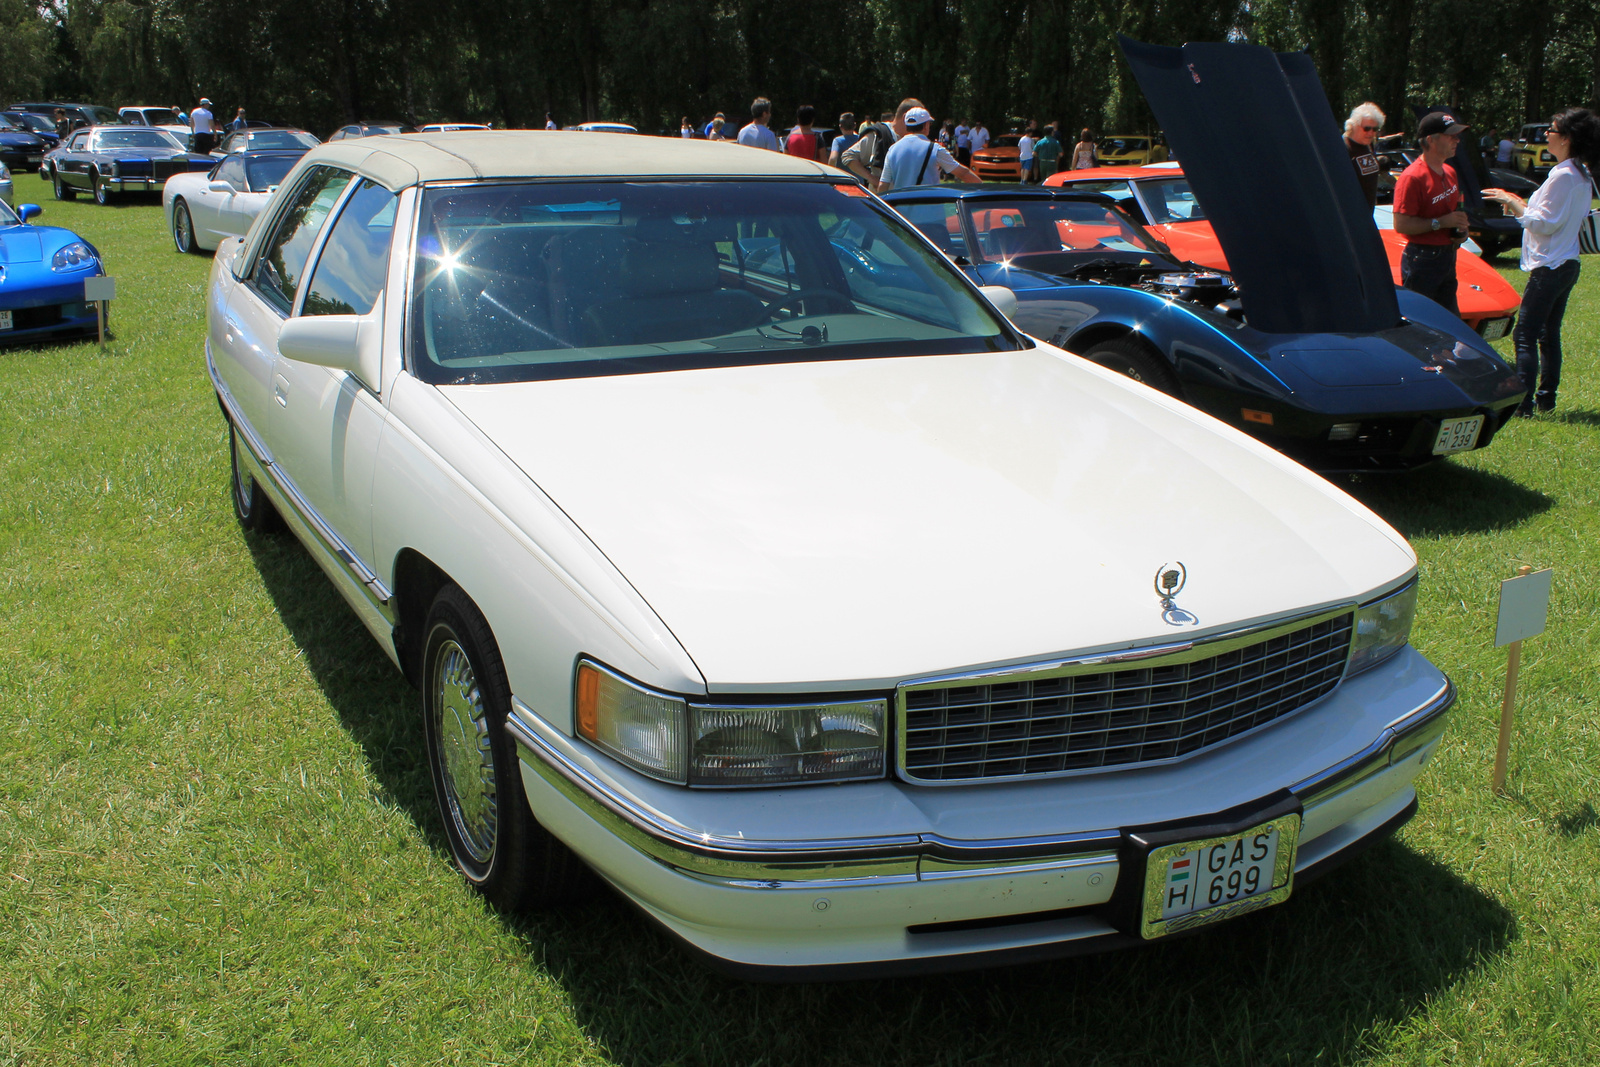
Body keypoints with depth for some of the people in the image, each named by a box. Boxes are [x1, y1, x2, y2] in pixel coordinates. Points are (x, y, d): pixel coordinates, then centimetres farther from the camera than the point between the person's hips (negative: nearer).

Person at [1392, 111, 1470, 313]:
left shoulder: (1449, 172, 11)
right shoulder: (1412, 177, -18)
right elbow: (1401, 224, -22)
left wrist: (1460, 229, 6)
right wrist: (1442, 222, -22)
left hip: (1448, 257, 9)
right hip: (1422, 259, -9)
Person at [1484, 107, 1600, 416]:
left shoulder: (1562, 176, -18)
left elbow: (1544, 224, -17)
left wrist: (1513, 202, -10)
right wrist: (1522, 204, 11)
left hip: (1549, 268, -10)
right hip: (1568, 264, 10)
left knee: (1525, 336, -8)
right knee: (1549, 334, 15)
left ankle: (1522, 403, -10)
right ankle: (1546, 398, 21)